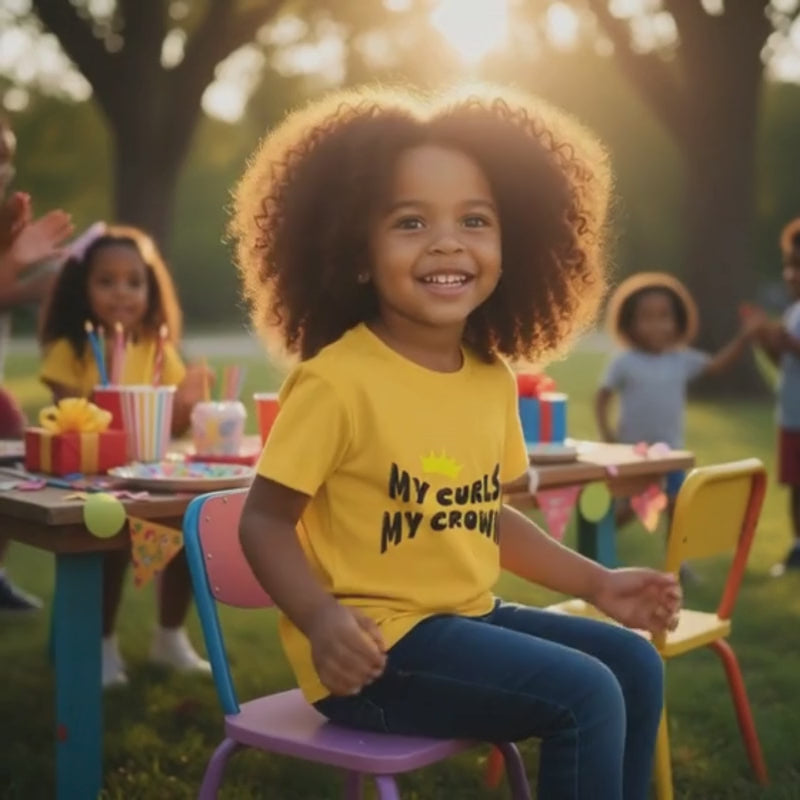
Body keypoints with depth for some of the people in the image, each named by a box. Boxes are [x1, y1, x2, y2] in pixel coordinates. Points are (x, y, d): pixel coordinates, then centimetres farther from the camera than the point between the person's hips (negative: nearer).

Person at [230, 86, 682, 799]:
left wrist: (598, 583, 13)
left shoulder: (494, 378, 4)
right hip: (375, 645, -8)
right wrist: (323, 620, -29)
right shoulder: (337, 379, -19)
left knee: (636, 665, 8)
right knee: (586, 695, -16)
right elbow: (265, 520, -14)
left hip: (467, 618, 8)